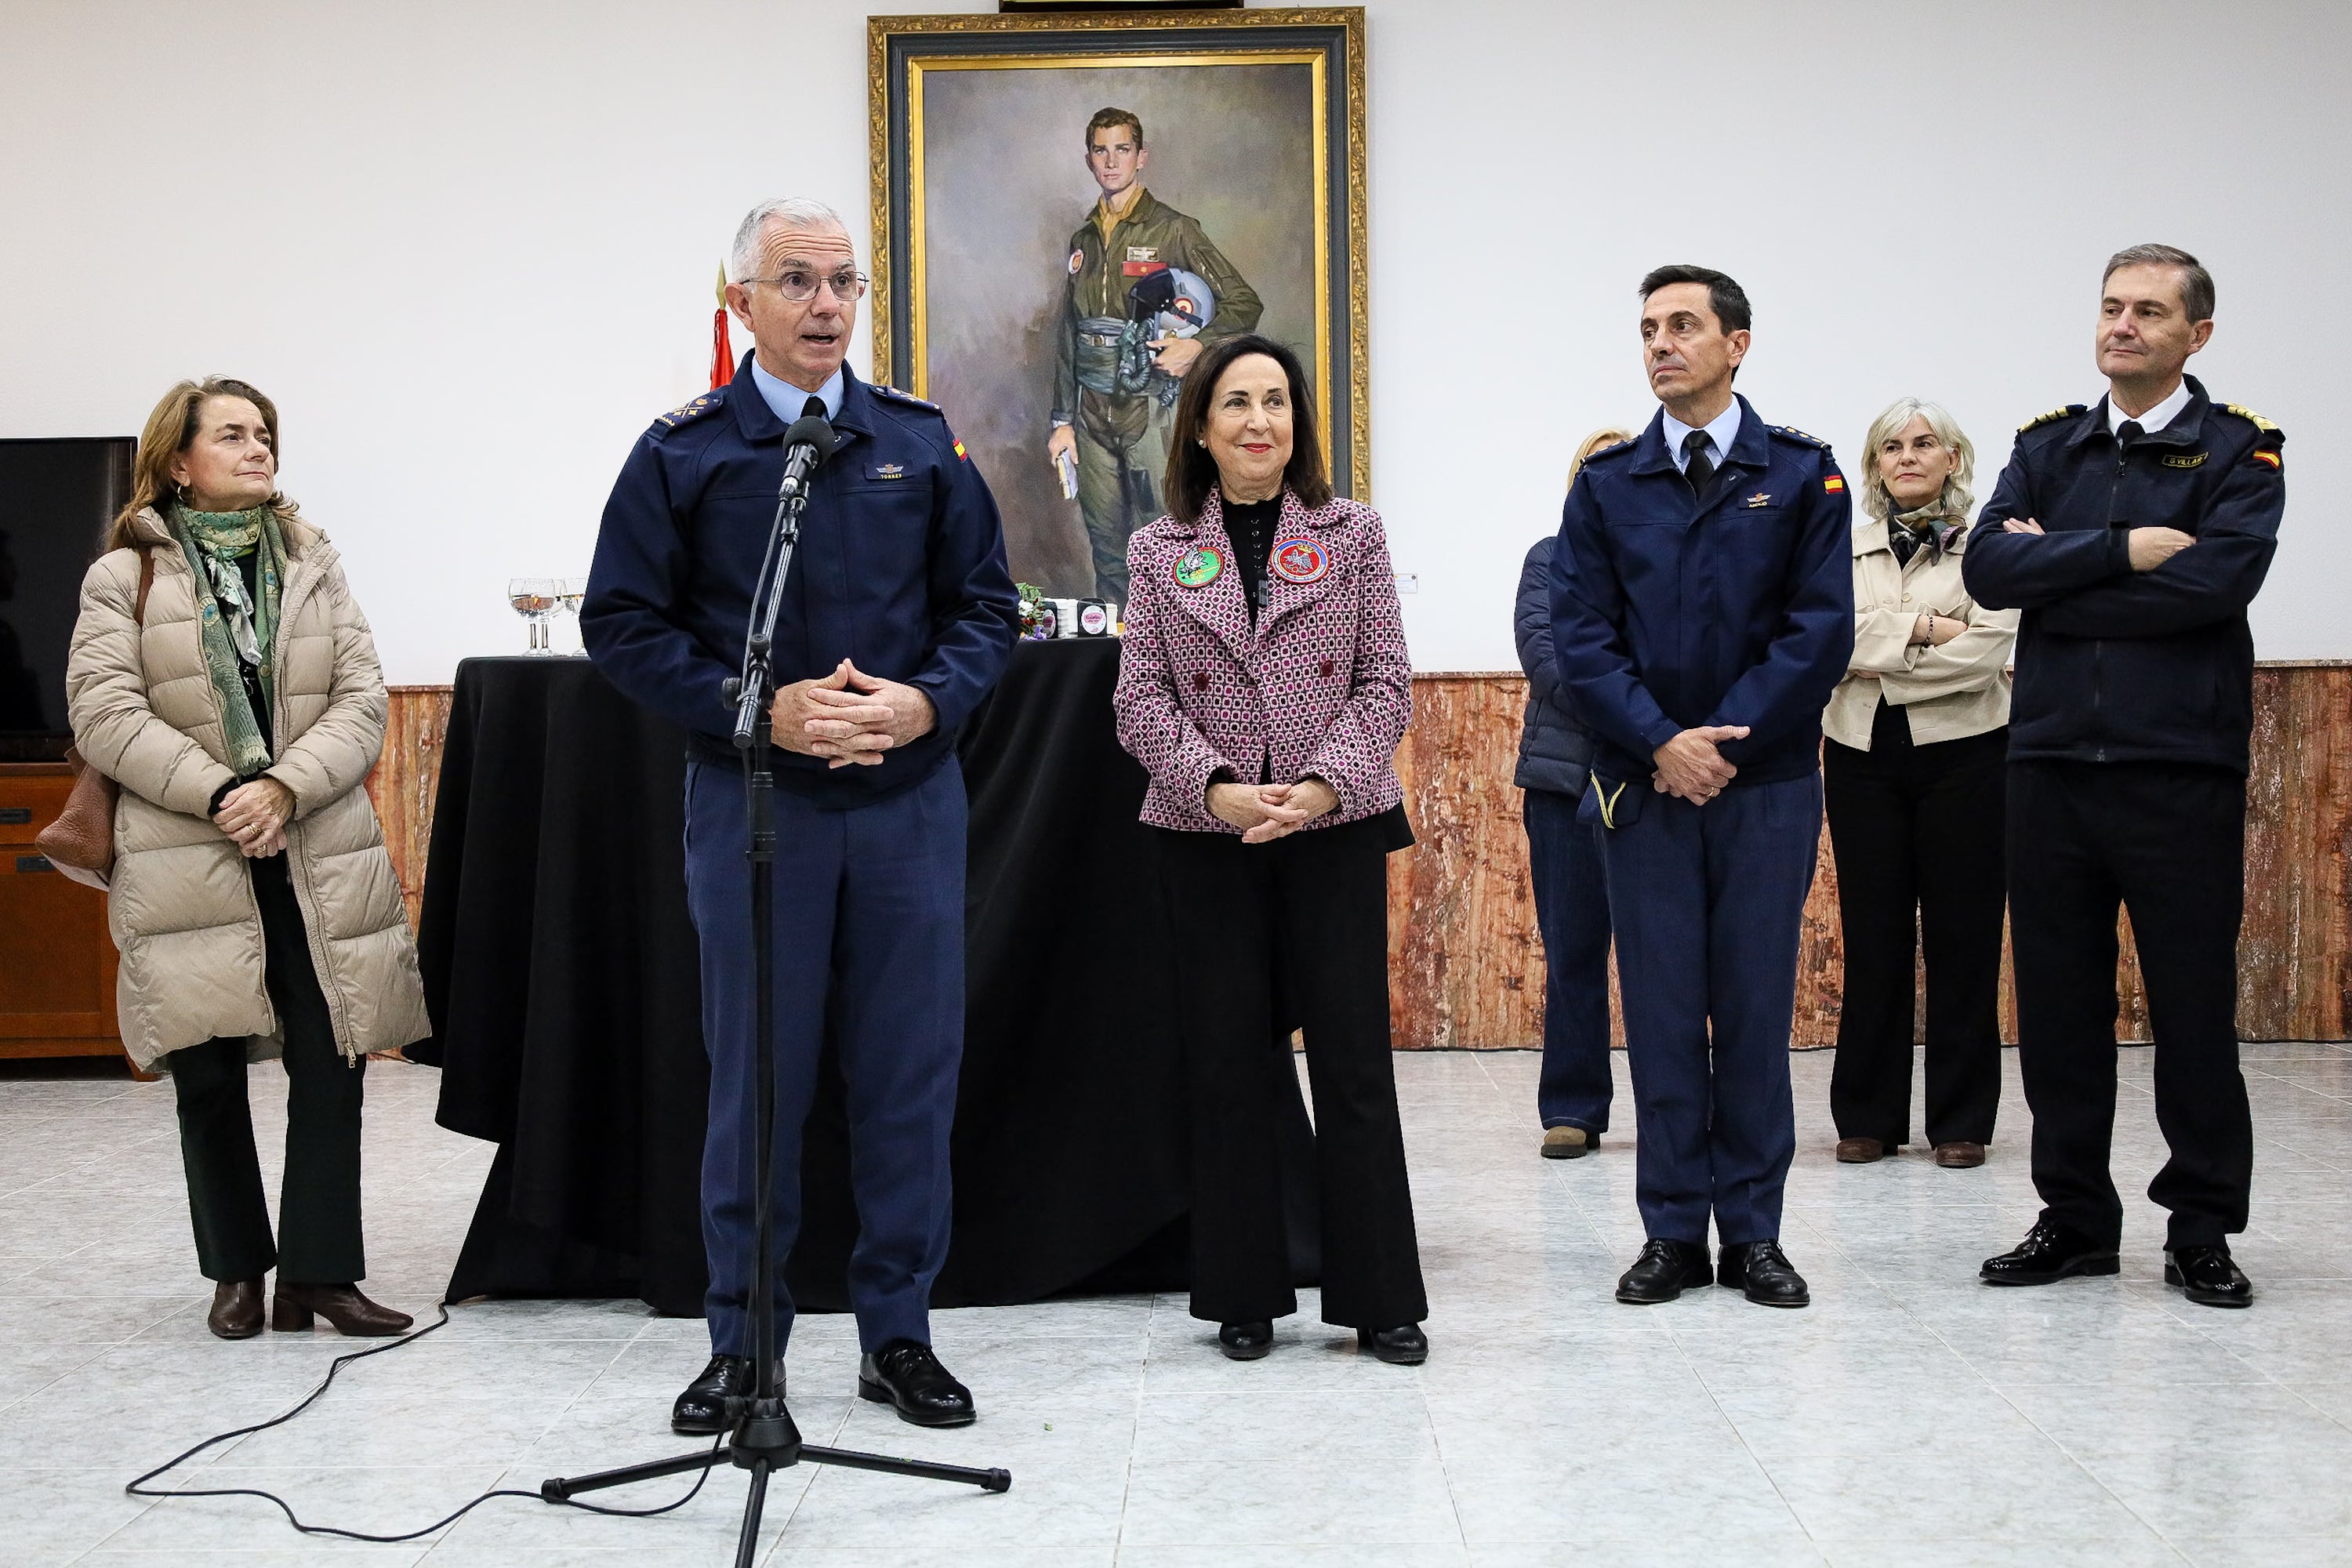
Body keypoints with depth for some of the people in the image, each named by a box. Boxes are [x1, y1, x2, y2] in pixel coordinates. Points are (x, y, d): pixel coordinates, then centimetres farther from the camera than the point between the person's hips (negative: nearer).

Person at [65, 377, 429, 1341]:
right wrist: (223, 794, -15)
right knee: (209, 1076, 6)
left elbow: (362, 699, 3)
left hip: (317, 858, 2)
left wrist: (286, 789, -13)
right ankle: (237, 1271, 21)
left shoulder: (314, 564, 11)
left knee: (332, 1067, -3)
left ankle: (318, 1273, 6)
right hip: (186, 862, -2)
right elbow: (105, 713, -6)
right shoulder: (125, 576, 3)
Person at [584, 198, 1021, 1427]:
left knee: (910, 1073, 6)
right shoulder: (682, 453, 2)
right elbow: (622, 624, 0)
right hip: (751, 804, -2)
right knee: (754, 1078, 5)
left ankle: (898, 1335, 20)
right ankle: (742, 1344, 18)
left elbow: (985, 606, 10)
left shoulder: (921, 443, 9)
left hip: (909, 798, 2)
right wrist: (762, 712, -13)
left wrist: (925, 702, -10)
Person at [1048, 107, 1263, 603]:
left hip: (1151, 408, -5)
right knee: (1105, 543, 7)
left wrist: (1198, 346, -18)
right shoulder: (1083, 241, 16)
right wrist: (1063, 421, 16)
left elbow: (1244, 303, -1)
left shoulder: (1173, 230, 0)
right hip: (1093, 413, 5)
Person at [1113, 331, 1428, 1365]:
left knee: (1354, 1059, 0)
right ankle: (1245, 1295, 17)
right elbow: (1142, 699, 1)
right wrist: (1217, 787, -15)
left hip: (1337, 828, -1)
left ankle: (1381, 1299, 10)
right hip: (1206, 837, 1)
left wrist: (1322, 784, -13)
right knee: (1229, 1061, 5)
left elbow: (1386, 683, 1)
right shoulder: (1159, 553, 7)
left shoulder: (1352, 536, 6)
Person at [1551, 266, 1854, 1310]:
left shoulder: (1803, 474, 3)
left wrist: (1726, 738, -11)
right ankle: (1673, 1233, 12)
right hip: (1645, 787, 1)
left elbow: (1822, 629, -4)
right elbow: (1579, 635, 1)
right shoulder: (1606, 484, 7)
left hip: (1768, 785, -1)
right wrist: (1659, 743, -11)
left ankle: (1753, 1231, 14)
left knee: (1757, 1008, 4)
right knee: (1661, 1011, 4)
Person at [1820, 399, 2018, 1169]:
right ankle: (1868, 1118, 13)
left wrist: (1877, 659, -9)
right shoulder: (1845, 550, 11)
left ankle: (1961, 1122, 10)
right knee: (1872, 938, 5)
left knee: (1962, 939, 1)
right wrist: (1922, 629, -14)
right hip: (1863, 758, 2)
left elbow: (1987, 651, -12)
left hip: (1961, 756, -2)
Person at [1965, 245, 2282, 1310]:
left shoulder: (2239, 452, 2)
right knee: (2058, 1001, 8)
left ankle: (2202, 1232, 15)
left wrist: (2056, 577, -9)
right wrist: (2123, 549, -13)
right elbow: (1988, 568, -3)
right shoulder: (2048, 447, 12)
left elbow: (2217, 581, -16)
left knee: (2194, 1004, 2)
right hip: (2052, 767, 4)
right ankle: (2076, 1218, 20)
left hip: (2181, 770, -3)